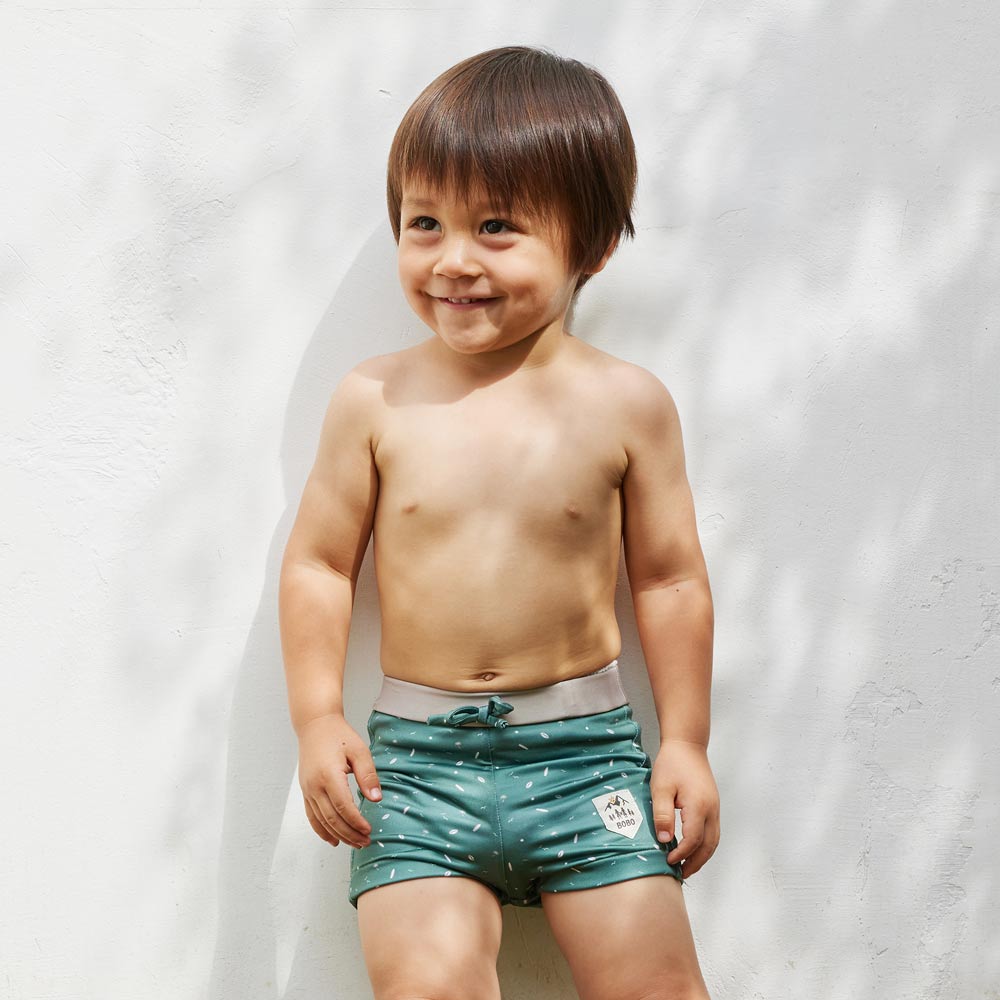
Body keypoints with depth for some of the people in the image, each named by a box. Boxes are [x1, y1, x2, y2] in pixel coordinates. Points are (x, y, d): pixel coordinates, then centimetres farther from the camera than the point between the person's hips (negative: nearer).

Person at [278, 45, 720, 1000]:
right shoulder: (375, 401, -1)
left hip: (585, 746, 0)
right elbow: (317, 562, 6)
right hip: (417, 752, 0)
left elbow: (670, 579, 4)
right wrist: (318, 717, -2)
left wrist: (685, 742, 4)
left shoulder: (624, 403, -2)